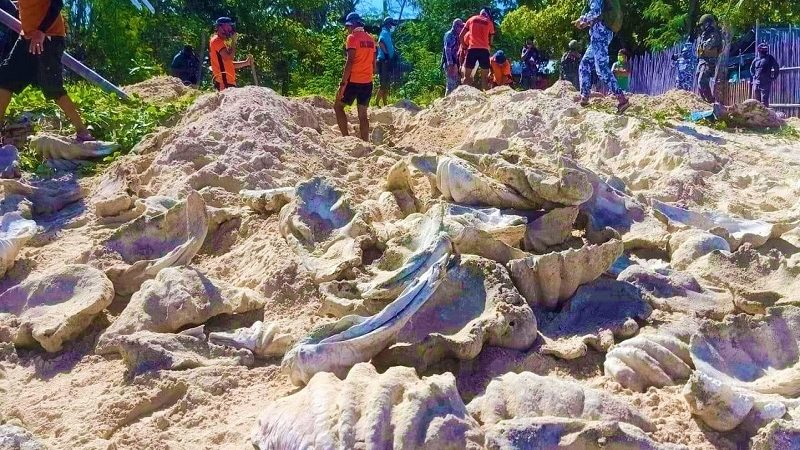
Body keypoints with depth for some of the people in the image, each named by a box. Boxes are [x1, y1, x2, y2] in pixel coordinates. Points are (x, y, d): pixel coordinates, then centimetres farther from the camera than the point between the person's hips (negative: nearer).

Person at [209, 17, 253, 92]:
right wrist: (233, 42, -8)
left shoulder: (220, 41, 25)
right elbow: (229, 57, -19)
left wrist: (245, 63, 14)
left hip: (228, 81, 10)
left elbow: (229, 63, 24)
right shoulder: (217, 40, -6)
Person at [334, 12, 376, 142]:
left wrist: (342, 83, -17)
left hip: (354, 80, -6)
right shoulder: (371, 39, 13)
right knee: (363, 114, 9)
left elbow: (350, 61, -17)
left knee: (338, 106, 8)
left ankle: (346, 137, -2)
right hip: (367, 82, 6)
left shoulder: (352, 37, -8)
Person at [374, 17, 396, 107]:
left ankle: (385, 104, 17)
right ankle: (376, 104, -9)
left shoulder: (387, 33, 20)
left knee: (386, 84, 12)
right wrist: (386, 54, -28)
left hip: (387, 61, 10)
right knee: (383, 84, -11)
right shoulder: (385, 33, -11)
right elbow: (380, 42, -30)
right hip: (384, 61, -10)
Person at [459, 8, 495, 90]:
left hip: (472, 49, 0)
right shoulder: (489, 22, 13)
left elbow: (461, 36, 12)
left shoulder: (471, 19, 15)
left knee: (467, 75, 3)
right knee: (484, 76, 3)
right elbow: (491, 40, 14)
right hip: (484, 50, 0)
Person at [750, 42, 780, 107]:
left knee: (764, 101, -11)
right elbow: (752, 69, 30)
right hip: (756, 83, 5)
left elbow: (777, 68, 3)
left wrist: (773, 78, -1)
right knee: (757, 101, 6)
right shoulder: (756, 59, 13)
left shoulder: (770, 58, 1)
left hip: (766, 83, -5)